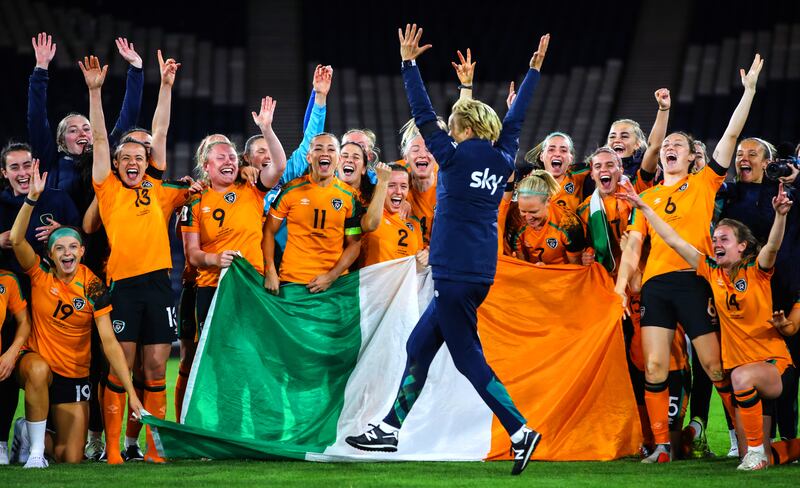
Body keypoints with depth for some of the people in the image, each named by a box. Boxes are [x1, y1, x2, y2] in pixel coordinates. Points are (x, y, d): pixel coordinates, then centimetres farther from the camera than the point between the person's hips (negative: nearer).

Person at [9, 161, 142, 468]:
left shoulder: (93, 288, -8)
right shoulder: (40, 274, -8)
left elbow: (109, 343, -11)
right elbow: (16, 239, -26)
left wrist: (131, 393, -17)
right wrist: (33, 198, -38)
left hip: (74, 374, 2)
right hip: (36, 359, -2)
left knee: (71, 458, -3)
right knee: (39, 370, -41)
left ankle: (35, 430, 32)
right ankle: (35, 449, -24)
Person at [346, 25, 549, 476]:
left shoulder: (458, 157, -8)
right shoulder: (502, 161, 9)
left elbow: (424, 116, -5)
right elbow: (515, 120, 22)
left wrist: (410, 63, 1)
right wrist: (534, 70, 31)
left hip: (455, 273, -8)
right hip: (479, 273, 8)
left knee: (469, 359, -5)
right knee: (419, 346, 15)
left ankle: (520, 430, -12)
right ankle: (391, 428, 19)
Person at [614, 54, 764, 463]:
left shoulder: (704, 183, 9)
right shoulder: (647, 197, 17)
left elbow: (731, 135, 3)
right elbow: (633, 245, 14)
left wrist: (749, 89, -2)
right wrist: (620, 286, 2)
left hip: (694, 281, -3)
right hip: (656, 283, 3)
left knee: (715, 365, -4)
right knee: (654, 365, -6)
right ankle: (661, 445, -1)